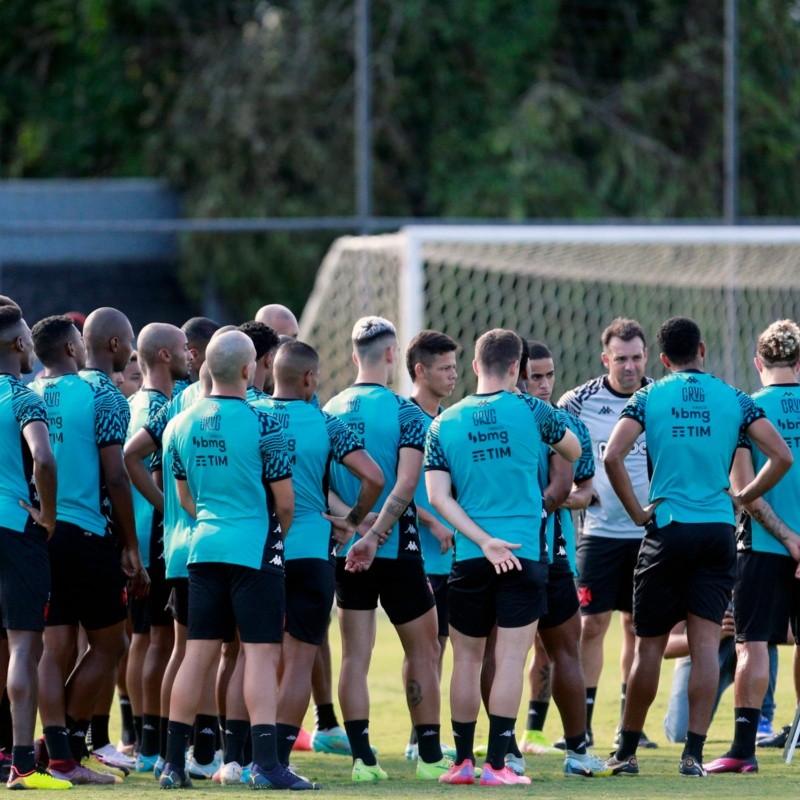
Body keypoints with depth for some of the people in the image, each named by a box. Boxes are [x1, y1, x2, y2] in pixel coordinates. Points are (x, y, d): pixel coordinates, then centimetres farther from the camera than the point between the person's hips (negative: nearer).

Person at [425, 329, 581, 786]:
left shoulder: (444, 424, 3)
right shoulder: (531, 411, -2)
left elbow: (438, 496, -5)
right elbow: (574, 452, 15)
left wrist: (484, 541, -7)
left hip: (469, 558, 2)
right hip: (525, 551, -2)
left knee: (467, 658, 12)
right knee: (511, 658, -3)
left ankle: (463, 761, 15)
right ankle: (497, 764, -7)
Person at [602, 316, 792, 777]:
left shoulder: (649, 398, 1)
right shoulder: (734, 400, 4)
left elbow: (613, 456, -11)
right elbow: (782, 457, -2)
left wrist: (637, 511, -2)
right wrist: (743, 497, 9)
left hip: (667, 530, -1)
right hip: (719, 530, 1)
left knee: (650, 644, 7)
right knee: (706, 642, 0)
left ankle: (627, 752, 14)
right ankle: (694, 753, -6)